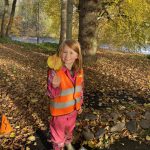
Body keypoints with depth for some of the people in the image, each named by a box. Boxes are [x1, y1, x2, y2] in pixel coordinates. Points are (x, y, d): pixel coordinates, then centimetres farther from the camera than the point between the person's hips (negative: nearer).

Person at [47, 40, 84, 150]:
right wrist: (55, 86, -45)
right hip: (60, 109, -5)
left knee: (70, 129, 30)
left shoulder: (79, 71, -9)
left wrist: (80, 104, 13)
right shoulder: (55, 72, -27)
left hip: (73, 108, 5)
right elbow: (51, 95, -25)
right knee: (59, 132, 16)